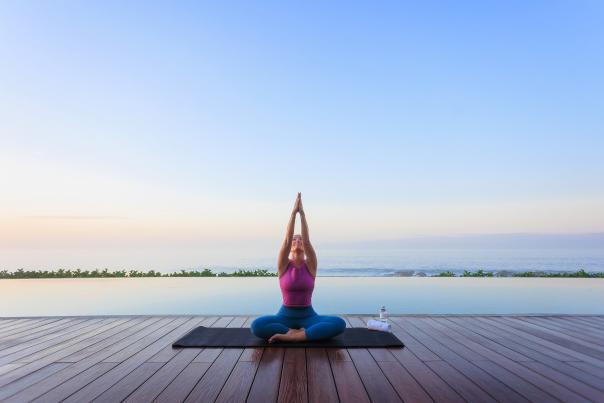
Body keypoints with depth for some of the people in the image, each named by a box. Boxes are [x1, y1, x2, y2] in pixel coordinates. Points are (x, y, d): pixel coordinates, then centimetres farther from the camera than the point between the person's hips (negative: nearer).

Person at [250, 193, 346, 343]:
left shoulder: (310, 265, -1)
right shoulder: (284, 265, -1)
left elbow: (307, 241, -16)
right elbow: (287, 240, -16)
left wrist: (302, 213, -19)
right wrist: (294, 212, -18)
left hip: (308, 316, 1)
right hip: (285, 316, 0)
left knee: (339, 324, -30)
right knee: (256, 325, -31)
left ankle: (290, 336, -27)